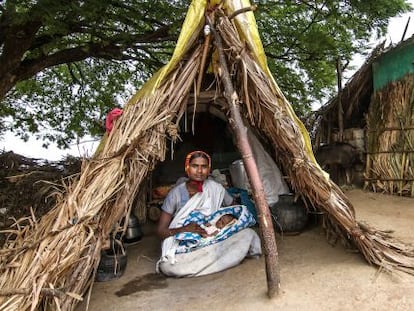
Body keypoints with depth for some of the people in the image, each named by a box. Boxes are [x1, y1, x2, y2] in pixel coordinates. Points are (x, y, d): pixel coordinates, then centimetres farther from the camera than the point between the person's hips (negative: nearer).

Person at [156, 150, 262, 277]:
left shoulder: (215, 188, -2)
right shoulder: (176, 193, -8)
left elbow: (238, 210, 11)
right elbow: (161, 230, -7)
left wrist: (229, 217, -14)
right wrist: (184, 229, -26)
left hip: (213, 240, 1)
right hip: (183, 246, -1)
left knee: (248, 234, -17)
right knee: (167, 266, -35)